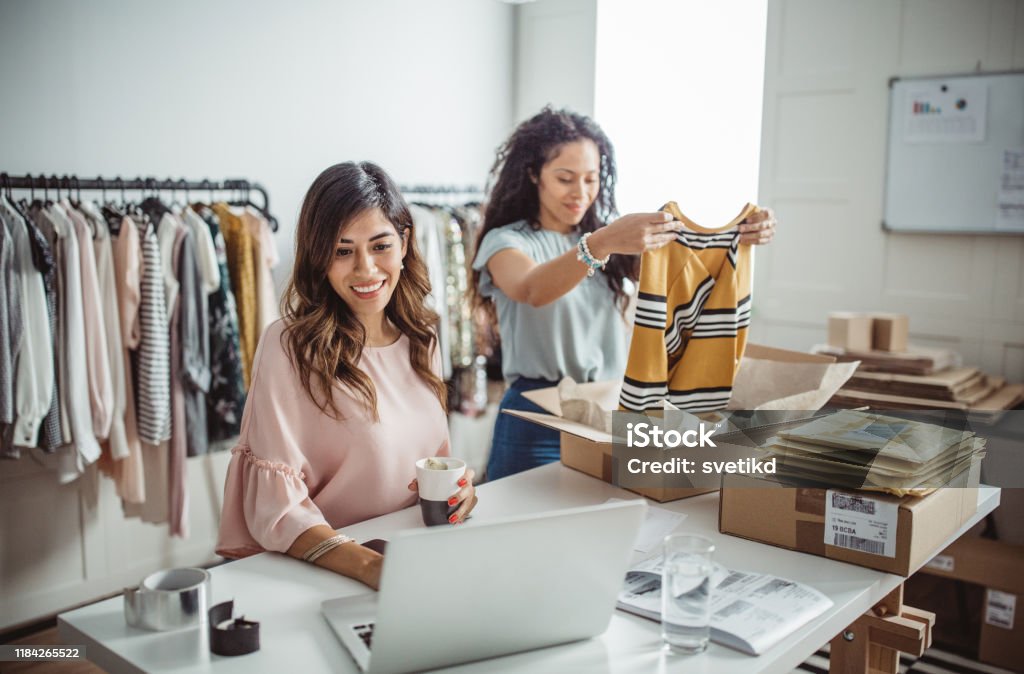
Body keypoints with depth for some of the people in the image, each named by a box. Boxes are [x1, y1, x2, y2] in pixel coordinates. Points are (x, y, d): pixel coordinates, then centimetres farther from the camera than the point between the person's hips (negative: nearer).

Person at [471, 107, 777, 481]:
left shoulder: (609, 233, 9)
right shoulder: (506, 240, -7)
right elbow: (533, 290, -29)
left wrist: (737, 236, -23)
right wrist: (599, 244, -46)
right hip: (537, 421, -4)